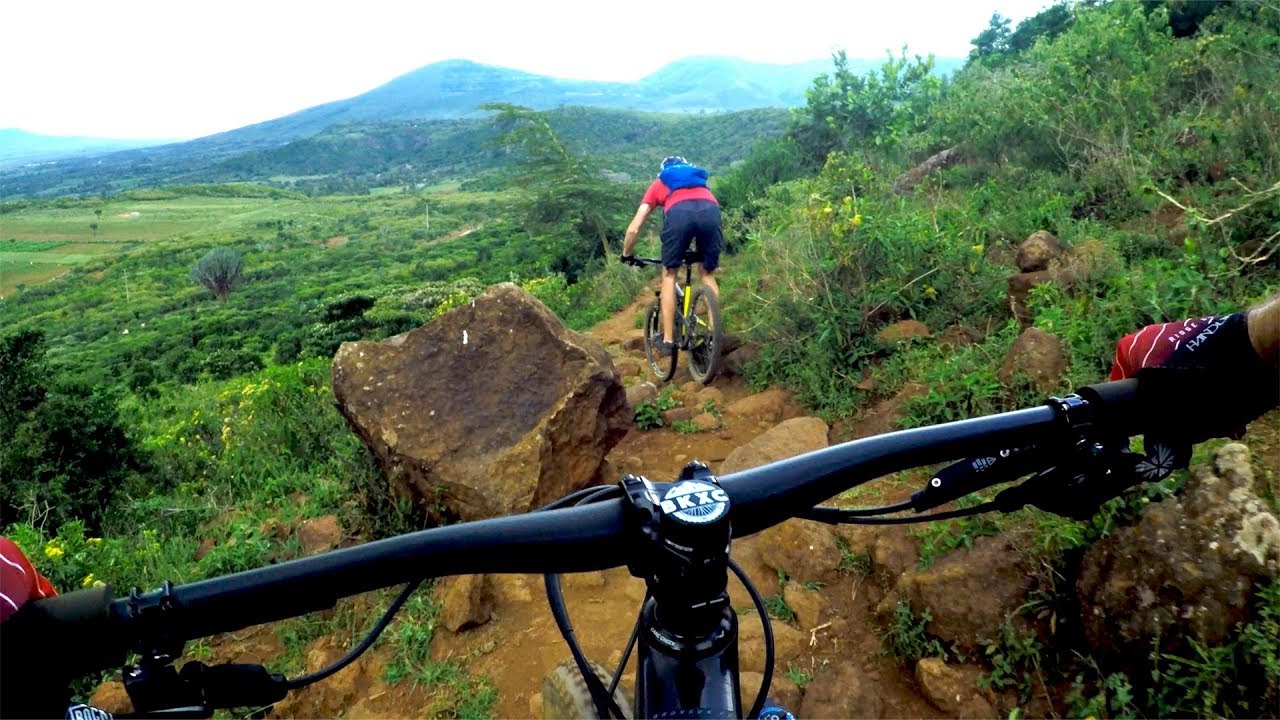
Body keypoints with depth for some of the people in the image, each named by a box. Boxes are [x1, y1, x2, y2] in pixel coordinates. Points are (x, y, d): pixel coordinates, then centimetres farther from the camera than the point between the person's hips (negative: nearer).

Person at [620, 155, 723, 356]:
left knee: (669, 275, 15)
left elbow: (634, 229, 28)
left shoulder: (658, 184, 35)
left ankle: (668, 340, 12)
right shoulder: (699, 178, 43)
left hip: (679, 212, -2)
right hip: (711, 210, 2)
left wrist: (626, 255, 43)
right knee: (708, 274, 20)